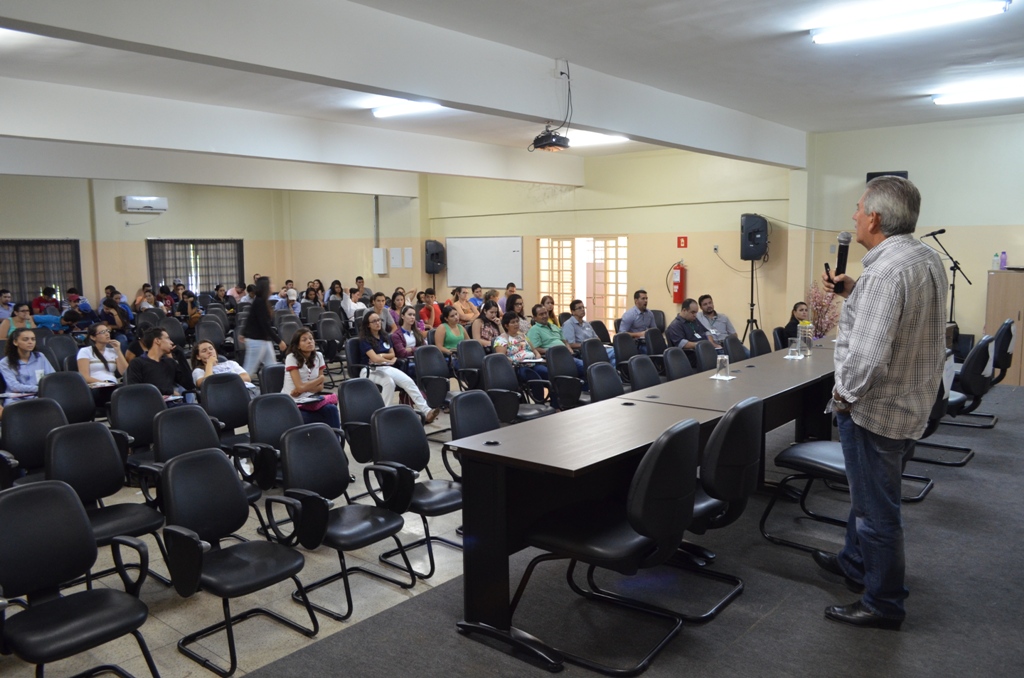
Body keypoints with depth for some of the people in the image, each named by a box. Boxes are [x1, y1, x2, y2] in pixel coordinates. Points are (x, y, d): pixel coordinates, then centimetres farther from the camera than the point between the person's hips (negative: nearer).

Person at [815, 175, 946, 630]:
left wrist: (845, 394, -16)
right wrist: (854, 294, 7)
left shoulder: (885, 272, -27)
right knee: (868, 494, 26)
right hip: (910, 404, 10)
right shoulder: (927, 258, 5)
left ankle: (883, 604, 22)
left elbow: (868, 356, -33)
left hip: (875, 409, -10)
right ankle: (855, 563, 46)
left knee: (876, 508, 5)